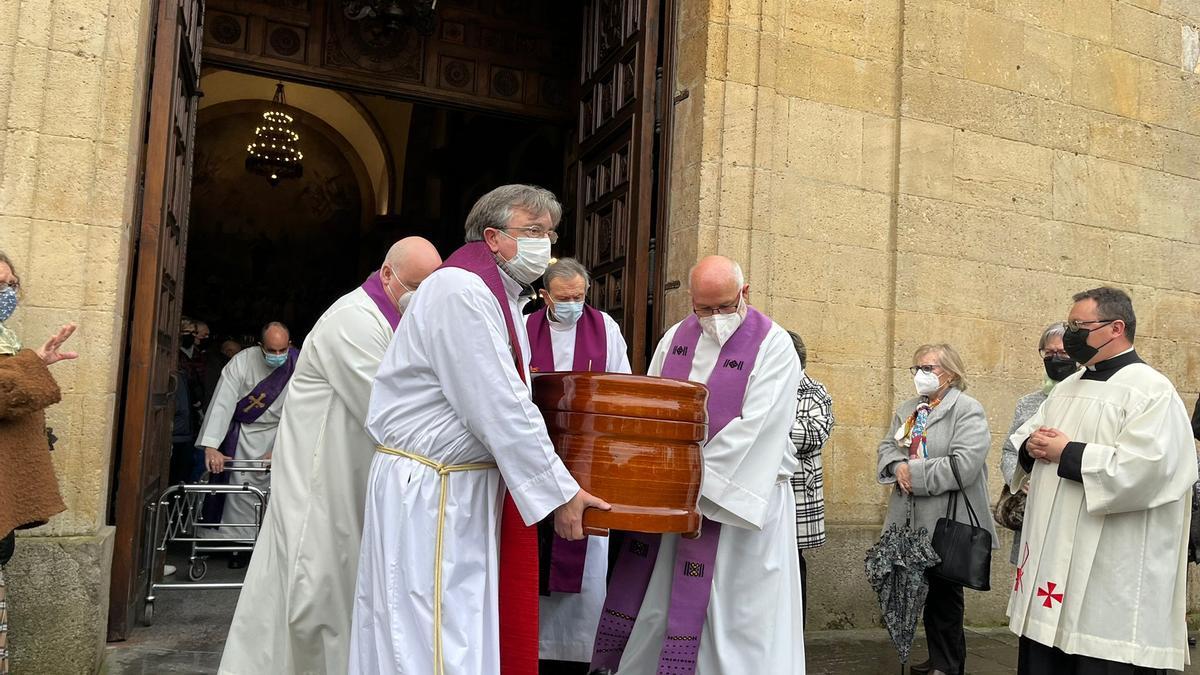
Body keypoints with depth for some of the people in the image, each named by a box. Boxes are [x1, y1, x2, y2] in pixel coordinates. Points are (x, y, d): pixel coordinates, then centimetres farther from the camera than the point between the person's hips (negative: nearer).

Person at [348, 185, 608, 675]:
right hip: (430, 489, -10)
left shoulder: (499, 298, 14)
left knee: (470, 634, 15)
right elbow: (499, 411, -22)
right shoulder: (461, 290, -18)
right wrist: (559, 492, -16)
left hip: (467, 485, 10)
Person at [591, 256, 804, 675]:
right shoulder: (675, 338, 8)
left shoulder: (773, 346, -9)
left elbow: (755, 427, -16)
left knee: (735, 615, 1)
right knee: (653, 602, 9)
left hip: (741, 497, -5)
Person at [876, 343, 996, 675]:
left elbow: (964, 465, -23)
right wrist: (898, 467, -11)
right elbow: (887, 447, 12)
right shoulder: (907, 409, 14)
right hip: (912, 519, 7)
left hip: (948, 521, -7)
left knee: (945, 595, 5)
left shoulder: (968, 409, -11)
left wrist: (914, 472, -19)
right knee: (925, 591, 15)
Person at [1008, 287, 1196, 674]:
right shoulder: (1067, 388, 16)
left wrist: (1065, 452, -15)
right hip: (1050, 557, 8)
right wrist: (1031, 446, -4)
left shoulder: (1152, 391, -10)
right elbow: (1023, 439, 20)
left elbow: (1141, 470, -23)